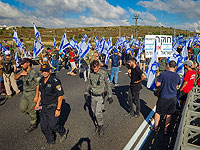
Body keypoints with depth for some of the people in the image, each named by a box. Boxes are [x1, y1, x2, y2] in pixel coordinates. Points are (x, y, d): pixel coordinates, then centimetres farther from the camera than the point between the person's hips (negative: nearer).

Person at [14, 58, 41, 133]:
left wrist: (36, 96, -20)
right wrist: (20, 74, -12)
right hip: (25, 93, 7)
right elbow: (15, 78, 10)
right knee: (22, 108, 13)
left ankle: (33, 125, 25)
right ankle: (34, 114, 37)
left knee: (31, 110, 5)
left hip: (32, 94, -7)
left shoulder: (34, 72, -20)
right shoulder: (23, 71, 2)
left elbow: (38, 85, -20)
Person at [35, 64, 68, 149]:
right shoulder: (41, 81, 3)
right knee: (44, 126, 12)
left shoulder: (55, 81, -21)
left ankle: (63, 132, 32)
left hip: (53, 107, -7)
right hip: (44, 107, 7)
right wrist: (38, 103, 18)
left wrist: (58, 109, -21)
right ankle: (50, 141, 34)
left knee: (53, 125, 0)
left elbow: (60, 96, -20)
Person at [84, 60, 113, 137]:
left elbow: (108, 85, -6)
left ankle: (101, 127, 15)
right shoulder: (91, 74, -1)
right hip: (93, 96, 5)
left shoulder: (104, 74, -13)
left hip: (100, 96, -4)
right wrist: (86, 92, 10)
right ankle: (97, 125, 35)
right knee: (94, 112, 14)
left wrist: (110, 96, -6)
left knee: (98, 113, -9)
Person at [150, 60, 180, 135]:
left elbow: (157, 84, -10)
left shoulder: (163, 74, -15)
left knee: (158, 112, 15)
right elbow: (177, 87, 9)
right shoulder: (177, 76, -4)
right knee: (169, 114, 16)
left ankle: (156, 127, 28)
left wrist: (158, 76, 6)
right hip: (173, 98, 3)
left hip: (163, 97, -3)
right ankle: (165, 130, 26)